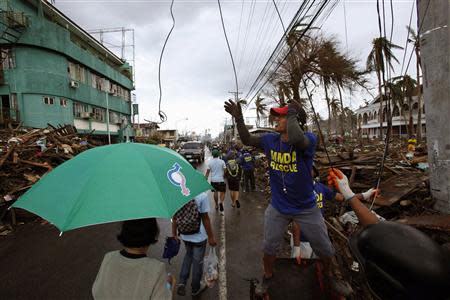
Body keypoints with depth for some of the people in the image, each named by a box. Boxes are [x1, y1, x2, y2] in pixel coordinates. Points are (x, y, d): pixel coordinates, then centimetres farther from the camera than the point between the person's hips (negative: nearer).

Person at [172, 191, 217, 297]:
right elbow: (205, 218, -17)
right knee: (198, 261, 18)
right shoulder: (202, 196, -24)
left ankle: (182, 282, 22)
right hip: (199, 236, -4)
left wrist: (174, 234, 10)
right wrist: (211, 237, -4)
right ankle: (195, 288, 38)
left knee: (188, 255, 30)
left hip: (184, 235, 4)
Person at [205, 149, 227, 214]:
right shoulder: (222, 162, -5)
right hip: (221, 179, -2)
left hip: (213, 180, 2)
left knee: (215, 192, 18)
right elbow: (225, 171, -4)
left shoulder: (210, 162, -2)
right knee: (222, 192, 6)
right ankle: (221, 202, -20)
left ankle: (216, 205, 28)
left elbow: (207, 172, -2)